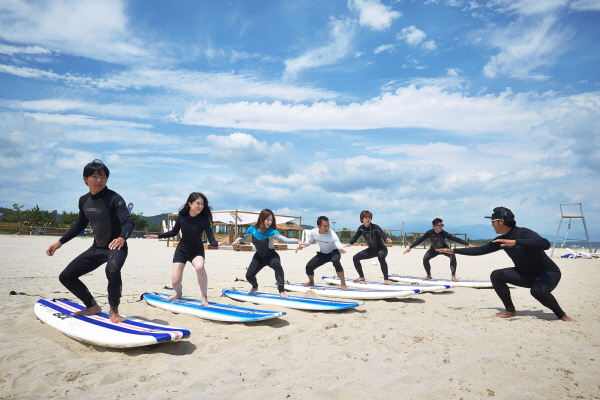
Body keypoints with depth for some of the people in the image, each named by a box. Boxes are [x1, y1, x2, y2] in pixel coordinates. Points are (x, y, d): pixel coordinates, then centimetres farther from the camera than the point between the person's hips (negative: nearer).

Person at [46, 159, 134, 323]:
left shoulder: (114, 198, -17)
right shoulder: (84, 200, 4)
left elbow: (128, 221, -28)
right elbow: (80, 224, 19)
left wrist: (122, 238, -49)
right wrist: (60, 242, 17)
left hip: (116, 247, -7)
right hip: (96, 248, 7)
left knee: (112, 271, -37)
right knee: (66, 277, 6)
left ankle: (113, 310, -12)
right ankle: (92, 307, 24)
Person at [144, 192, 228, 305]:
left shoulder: (203, 220, -22)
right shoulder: (182, 216, -14)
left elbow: (211, 240, -26)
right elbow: (174, 232, 4)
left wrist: (217, 244, -47)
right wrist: (158, 236, -1)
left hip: (197, 250, -2)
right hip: (181, 249, 3)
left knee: (199, 267, -37)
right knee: (175, 281, -2)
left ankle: (204, 297, -19)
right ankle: (179, 293, 37)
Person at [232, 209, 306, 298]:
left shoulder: (271, 232, -27)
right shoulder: (252, 229, -17)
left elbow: (285, 239, -40)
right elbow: (243, 237, 4)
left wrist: (297, 241, -56)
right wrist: (237, 240, -18)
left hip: (271, 256, -4)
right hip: (259, 256, 4)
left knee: (277, 265, -37)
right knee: (249, 275, -5)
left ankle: (281, 290, -25)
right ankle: (255, 287, 34)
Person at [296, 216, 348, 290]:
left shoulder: (332, 234, -33)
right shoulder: (313, 232, -21)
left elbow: (338, 244, -42)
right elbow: (309, 242, 0)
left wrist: (341, 249, -66)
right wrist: (301, 246, -18)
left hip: (334, 252, -4)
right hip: (322, 254, 4)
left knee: (335, 261, -38)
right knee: (309, 266, -9)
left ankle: (343, 283, -24)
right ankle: (311, 282, 26)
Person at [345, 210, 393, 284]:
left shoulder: (375, 227, -22)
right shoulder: (361, 228, -6)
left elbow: (382, 234, -38)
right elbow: (356, 236, 7)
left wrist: (387, 239, -60)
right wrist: (350, 243, -11)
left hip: (381, 249, -6)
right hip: (371, 250, 6)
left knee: (381, 257, -40)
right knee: (355, 258, -1)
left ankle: (386, 279, -29)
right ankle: (361, 277, 18)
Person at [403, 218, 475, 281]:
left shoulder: (444, 233, -28)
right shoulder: (429, 233, -26)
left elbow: (455, 239, -30)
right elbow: (420, 240, -16)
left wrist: (468, 244, -36)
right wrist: (410, 247, -15)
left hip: (444, 248, -1)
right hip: (434, 250, 1)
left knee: (452, 256, -28)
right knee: (425, 258, -19)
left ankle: (453, 276, -19)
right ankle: (429, 275, 4)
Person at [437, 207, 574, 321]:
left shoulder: (524, 233, -25)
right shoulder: (501, 240, -2)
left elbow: (545, 244, -43)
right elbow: (480, 250, 5)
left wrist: (515, 242, -51)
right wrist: (453, 251, 5)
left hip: (549, 272, -7)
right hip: (526, 275, 7)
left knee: (538, 290, -37)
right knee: (496, 275, -12)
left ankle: (561, 315, -8)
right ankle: (510, 310, 1)